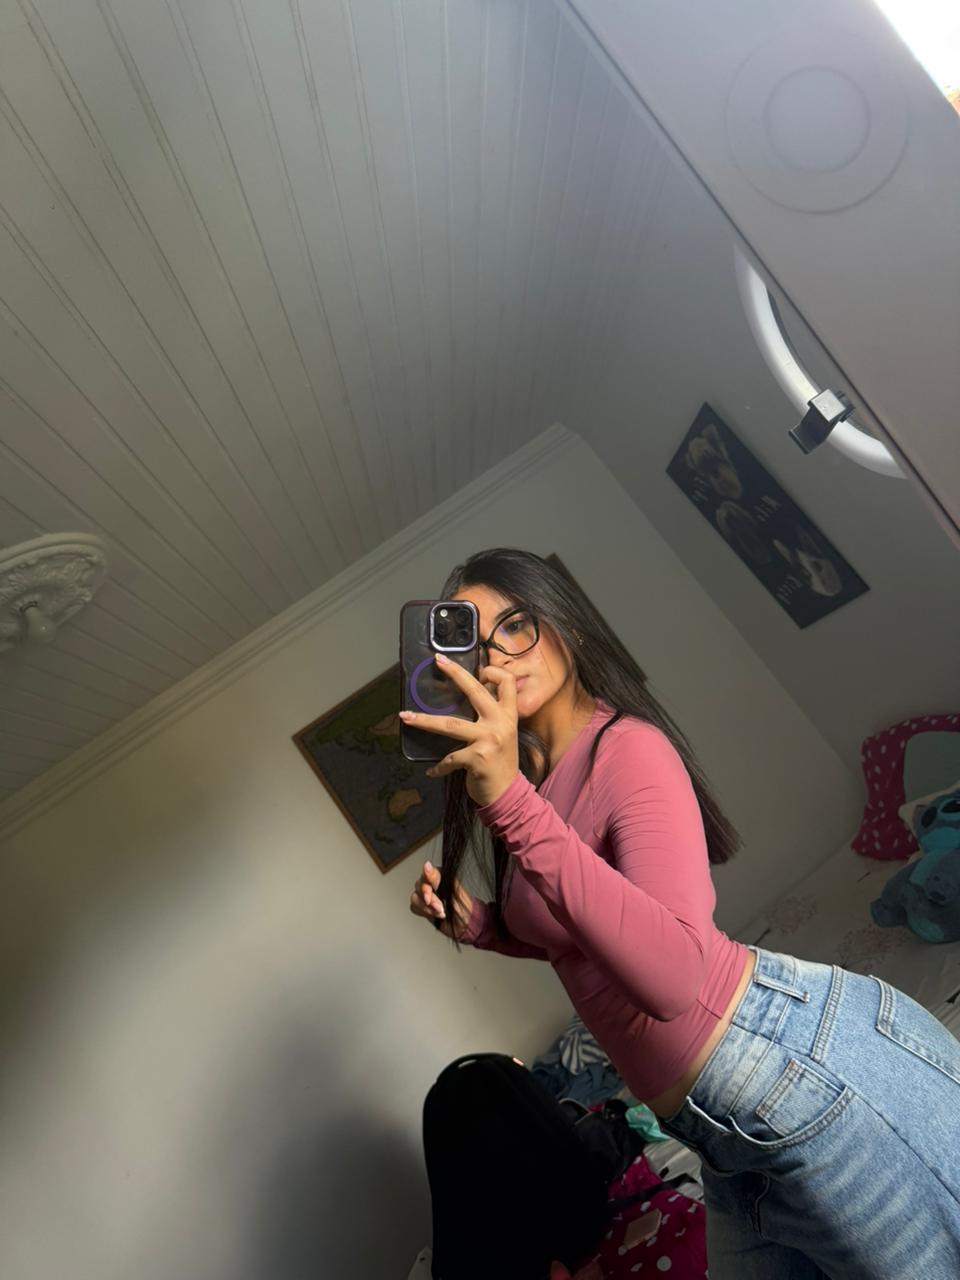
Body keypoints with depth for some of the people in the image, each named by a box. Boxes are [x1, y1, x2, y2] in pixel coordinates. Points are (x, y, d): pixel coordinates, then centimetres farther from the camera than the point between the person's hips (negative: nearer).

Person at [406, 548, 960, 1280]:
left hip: (793, 1058, -8)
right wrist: (476, 924, 2)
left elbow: (673, 976, -33)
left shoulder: (629, 747, -20)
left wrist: (513, 805, -39)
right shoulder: (528, 783, 6)